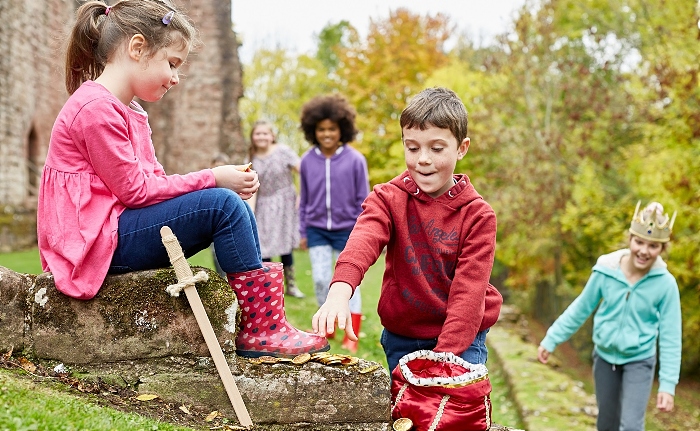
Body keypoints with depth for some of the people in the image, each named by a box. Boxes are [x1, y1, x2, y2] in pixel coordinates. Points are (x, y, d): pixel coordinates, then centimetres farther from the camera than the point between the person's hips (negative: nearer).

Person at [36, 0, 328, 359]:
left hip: (118, 232, 10)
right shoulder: (96, 108, -16)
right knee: (222, 204, -20)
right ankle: (261, 330, -13)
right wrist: (211, 178, -13)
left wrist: (221, 182, -4)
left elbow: (153, 181, 10)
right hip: (98, 241, -10)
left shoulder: (125, 110, 17)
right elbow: (134, 189, -18)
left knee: (235, 204, 3)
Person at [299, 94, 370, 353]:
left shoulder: (354, 160, -9)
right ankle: (328, 328, 21)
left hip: (346, 229, -2)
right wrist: (303, 232, 8)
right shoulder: (307, 161, -2)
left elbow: (363, 200, -3)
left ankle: (352, 337, 12)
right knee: (320, 280, 0)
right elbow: (304, 199, 7)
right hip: (317, 230, 2)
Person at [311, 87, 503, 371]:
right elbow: (364, 239, -28)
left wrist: (445, 356, -27)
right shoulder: (388, 199, -6)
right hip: (401, 338, 2)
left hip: (461, 339, -1)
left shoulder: (478, 215, -9)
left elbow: (468, 290, -15)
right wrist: (340, 291, -49)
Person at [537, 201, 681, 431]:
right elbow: (580, 308, -1)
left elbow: (670, 337, -13)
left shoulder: (665, 284, -19)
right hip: (605, 356, 2)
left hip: (639, 362, -2)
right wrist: (551, 340, 3)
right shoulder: (606, 271, -16)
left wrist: (668, 384, -16)